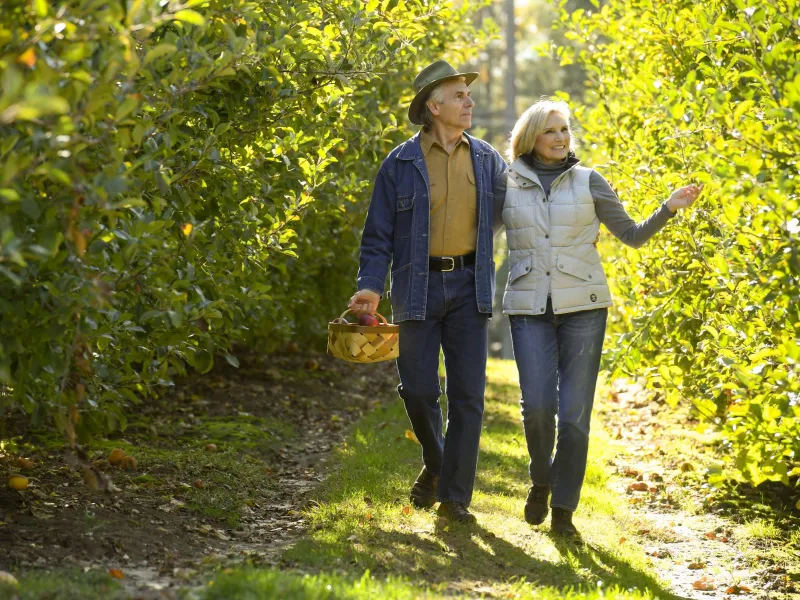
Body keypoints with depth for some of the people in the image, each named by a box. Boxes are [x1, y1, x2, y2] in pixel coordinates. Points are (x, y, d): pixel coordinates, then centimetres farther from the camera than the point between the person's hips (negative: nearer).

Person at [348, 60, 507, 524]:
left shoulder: (487, 160, 7)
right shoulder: (400, 164, -1)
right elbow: (378, 234, 0)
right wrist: (371, 286, -14)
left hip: (469, 287, 2)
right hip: (419, 288, -2)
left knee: (468, 394, -2)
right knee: (418, 389, 0)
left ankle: (455, 496, 5)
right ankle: (436, 463, 30)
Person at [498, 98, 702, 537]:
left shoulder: (587, 182, 5)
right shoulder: (507, 186, 7)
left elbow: (632, 235, 9)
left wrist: (668, 209, -6)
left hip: (582, 306, 0)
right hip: (529, 309, 0)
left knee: (574, 412, -4)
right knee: (537, 405, -11)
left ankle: (564, 509, 8)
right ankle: (540, 480, 18)